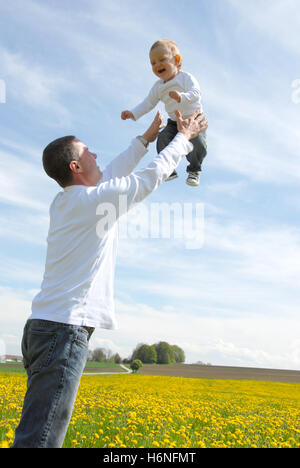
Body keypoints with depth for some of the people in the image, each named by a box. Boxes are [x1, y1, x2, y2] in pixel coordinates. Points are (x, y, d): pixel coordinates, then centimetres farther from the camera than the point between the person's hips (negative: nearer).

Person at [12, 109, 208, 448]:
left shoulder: (62, 202, 14)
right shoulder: (93, 200, -10)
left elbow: (115, 172, 27)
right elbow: (154, 174, 2)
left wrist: (146, 138, 36)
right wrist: (184, 137, 17)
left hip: (43, 326, 9)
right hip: (65, 329, -9)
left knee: (37, 432, 14)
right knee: (38, 440, -8)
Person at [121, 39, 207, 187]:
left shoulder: (186, 77, -10)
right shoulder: (158, 87, 7)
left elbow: (196, 93, -25)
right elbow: (148, 103, 12)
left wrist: (182, 97, -46)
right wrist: (133, 113, 0)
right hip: (174, 123, 4)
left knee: (197, 142, -28)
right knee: (163, 139, -21)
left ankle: (194, 171, -1)